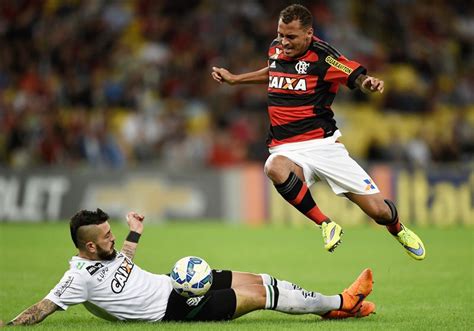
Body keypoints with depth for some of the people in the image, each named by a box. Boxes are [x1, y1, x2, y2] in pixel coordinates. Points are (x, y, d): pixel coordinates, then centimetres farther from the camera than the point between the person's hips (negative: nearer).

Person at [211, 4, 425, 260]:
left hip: (323, 144, -3)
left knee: (377, 209, -5)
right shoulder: (275, 49, 7)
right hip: (286, 150, 3)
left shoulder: (321, 55, -9)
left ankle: (398, 229, 35)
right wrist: (234, 79, 31)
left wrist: (368, 83, -30)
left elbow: (357, 77, -7)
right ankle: (325, 224, -19)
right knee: (274, 168, -38)